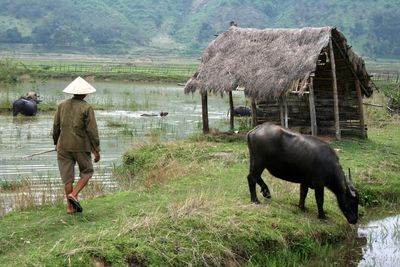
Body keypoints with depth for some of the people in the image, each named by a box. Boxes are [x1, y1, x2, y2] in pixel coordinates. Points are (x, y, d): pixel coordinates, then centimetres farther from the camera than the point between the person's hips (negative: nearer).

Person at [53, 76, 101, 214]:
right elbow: (92, 130, -13)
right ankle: (73, 195, -5)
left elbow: (56, 126, 6)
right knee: (87, 172, 15)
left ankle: (70, 206, 10)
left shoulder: (62, 105, 1)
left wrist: (56, 142, 21)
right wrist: (96, 150, -8)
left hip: (64, 146, 4)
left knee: (68, 177, 9)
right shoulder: (87, 108, -11)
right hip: (81, 147, -3)